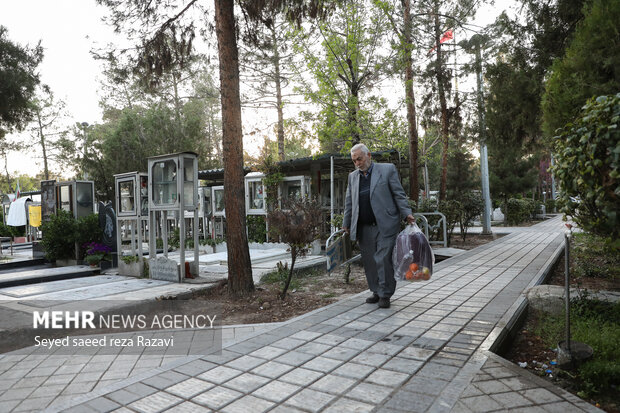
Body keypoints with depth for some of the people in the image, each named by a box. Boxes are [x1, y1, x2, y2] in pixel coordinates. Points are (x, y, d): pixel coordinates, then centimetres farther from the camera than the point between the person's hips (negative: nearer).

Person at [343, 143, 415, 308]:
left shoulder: (388, 169, 2)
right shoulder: (353, 176, 15)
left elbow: (399, 194, 1)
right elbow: (349, 203, 18)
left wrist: (406, 213, -9)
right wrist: (346, 224, 17)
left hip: (385, 226, -4)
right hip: (364, 228, 4)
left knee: (383, 259, -7)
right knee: (369, 261, 7)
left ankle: (385, 294, 5)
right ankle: (376, 292, 20)